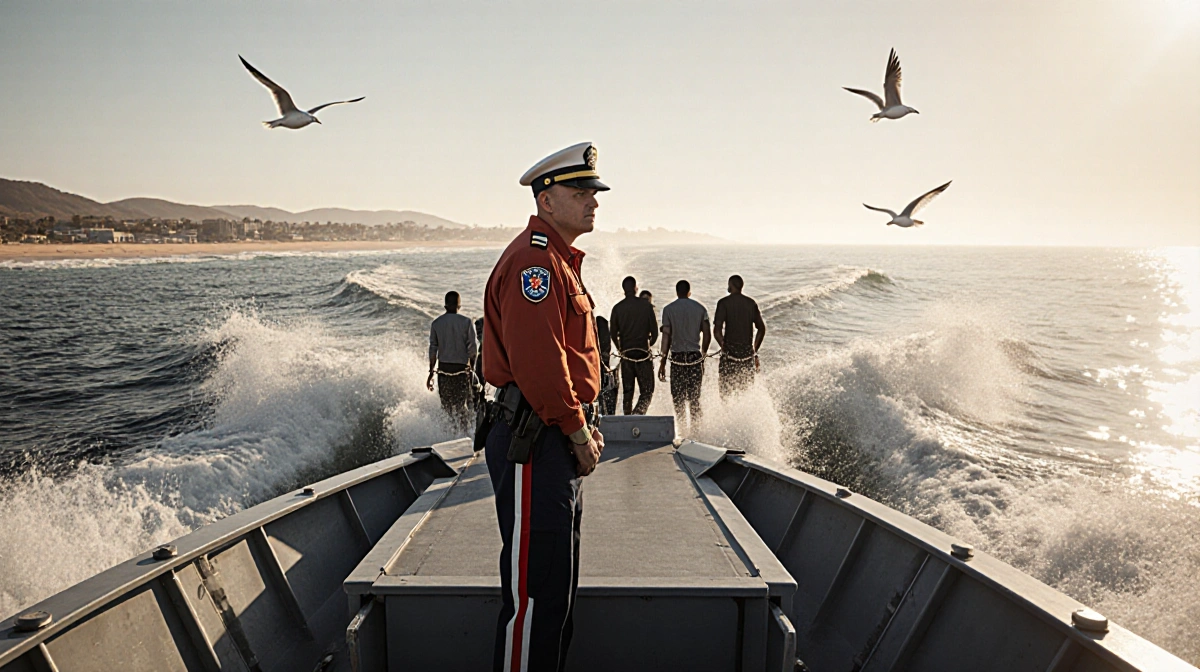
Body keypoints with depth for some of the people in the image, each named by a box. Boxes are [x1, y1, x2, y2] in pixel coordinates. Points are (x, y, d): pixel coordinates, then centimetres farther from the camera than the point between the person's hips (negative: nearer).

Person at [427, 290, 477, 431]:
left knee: (446, 407, 12)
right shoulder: (466, 322, -5)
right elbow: (472, 350, -6)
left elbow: (433, 350, 4)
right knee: (463, 407, 4)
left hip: (443, 369, 2)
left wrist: (431, 373, 11)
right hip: (461, 369, -2)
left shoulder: (436, 323, 3)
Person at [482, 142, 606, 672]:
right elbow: (536, 362, -24)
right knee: (534, 590, -1)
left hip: (560, 440, 11)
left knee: (558, 586, 21)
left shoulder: (559, 260, 18)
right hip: (536, 443, -11)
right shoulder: (533, 260, -17)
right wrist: (577, 432, -15)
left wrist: (585, 425, 15)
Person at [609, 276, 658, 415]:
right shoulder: (646, 306, -3)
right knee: (647, 391, 0)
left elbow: (613, 333, 3)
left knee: (627, 391, 12)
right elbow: (654, 332, -1)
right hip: (643, 354, -3)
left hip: (626, 353, 3)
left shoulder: (617, 308, 2)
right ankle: (637, 415, -21)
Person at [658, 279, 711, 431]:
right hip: (695, 356, 1)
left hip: (677, 357, -1)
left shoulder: (668, 309, 1)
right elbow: (707, 335, 4)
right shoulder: (700, 308, 6)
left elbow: (666, 335, -5)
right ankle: (695, 426, 7)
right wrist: (704, 353, 21)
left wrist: (663, 361, -3)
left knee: (678, 396, 5)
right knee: (694, 396, 7)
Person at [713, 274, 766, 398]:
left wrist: (724, 346, 2)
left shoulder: (724, 303, -5)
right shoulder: (752, 303, 8)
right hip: (748, 353, 4)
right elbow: (762, 329, 12)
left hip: (730, 352, -4)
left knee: (726, 392, 3)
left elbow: (717, 331, -13)